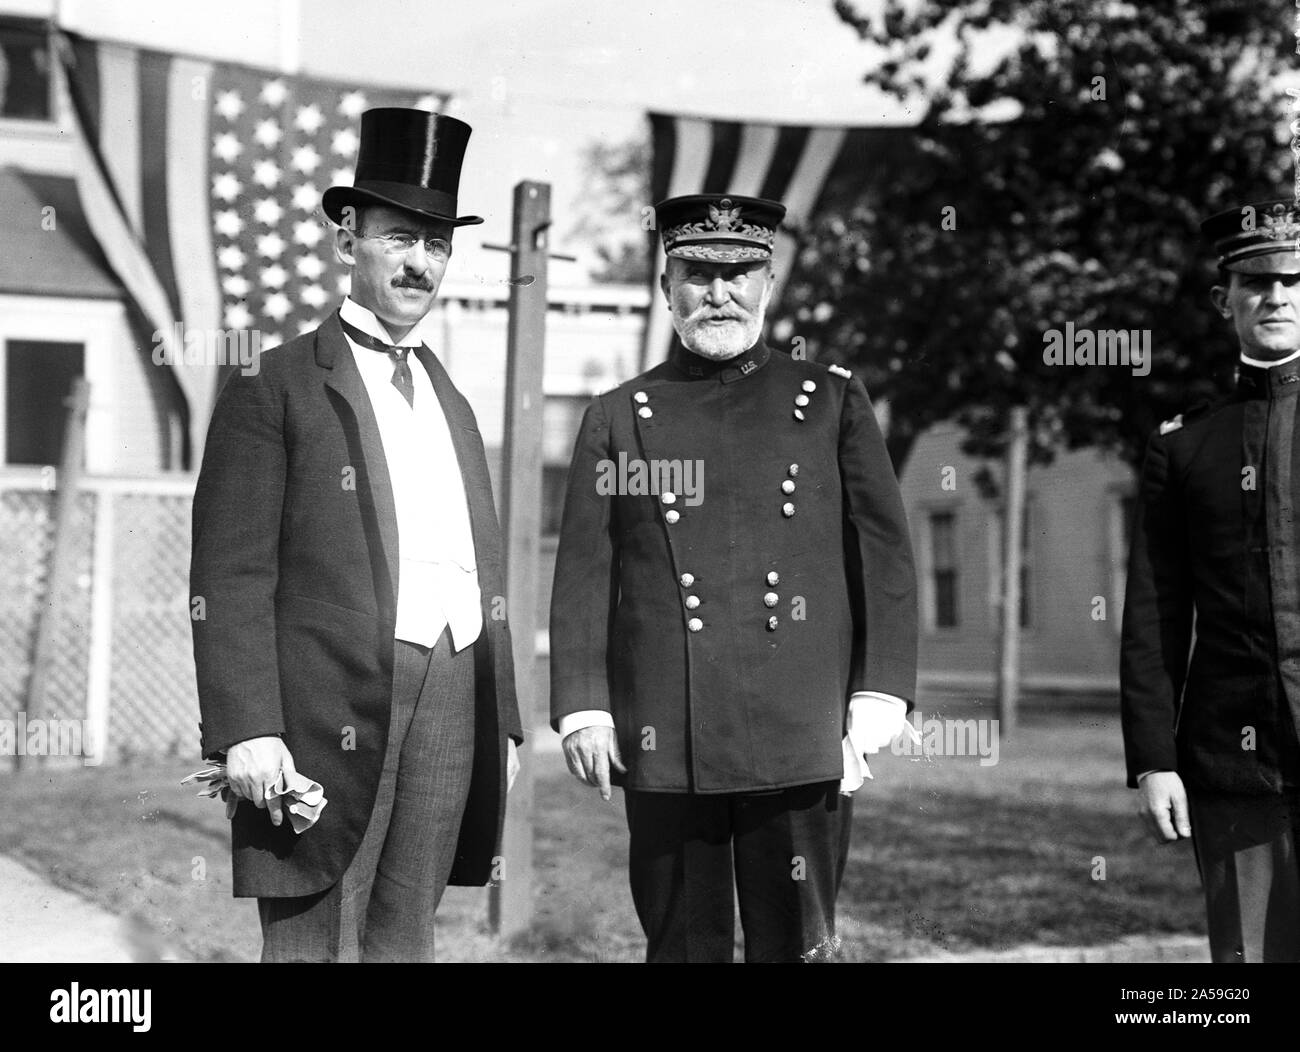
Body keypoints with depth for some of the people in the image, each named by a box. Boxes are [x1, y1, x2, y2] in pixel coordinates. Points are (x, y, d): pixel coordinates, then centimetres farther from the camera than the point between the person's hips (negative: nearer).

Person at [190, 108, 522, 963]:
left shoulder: (454, 405, 21)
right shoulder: (273, 388, 0)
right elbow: (230, 574, -7)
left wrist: (504, 723, 18)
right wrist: (246, 729, -16)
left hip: (452, 710, 6)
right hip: (329, 714, -6)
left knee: (406, 941, 10)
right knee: (313, 944, -3)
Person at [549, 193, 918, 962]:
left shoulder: (835, 401, 9)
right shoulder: (618, 418, 9)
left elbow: (885, 554, 5)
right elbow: (584, 574, 6)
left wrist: (879, 697, -4)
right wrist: (584, 709, -2)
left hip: (802, 741, 0)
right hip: (666, 747, 1)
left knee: (798, 945, 4)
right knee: (682, 945, 7)